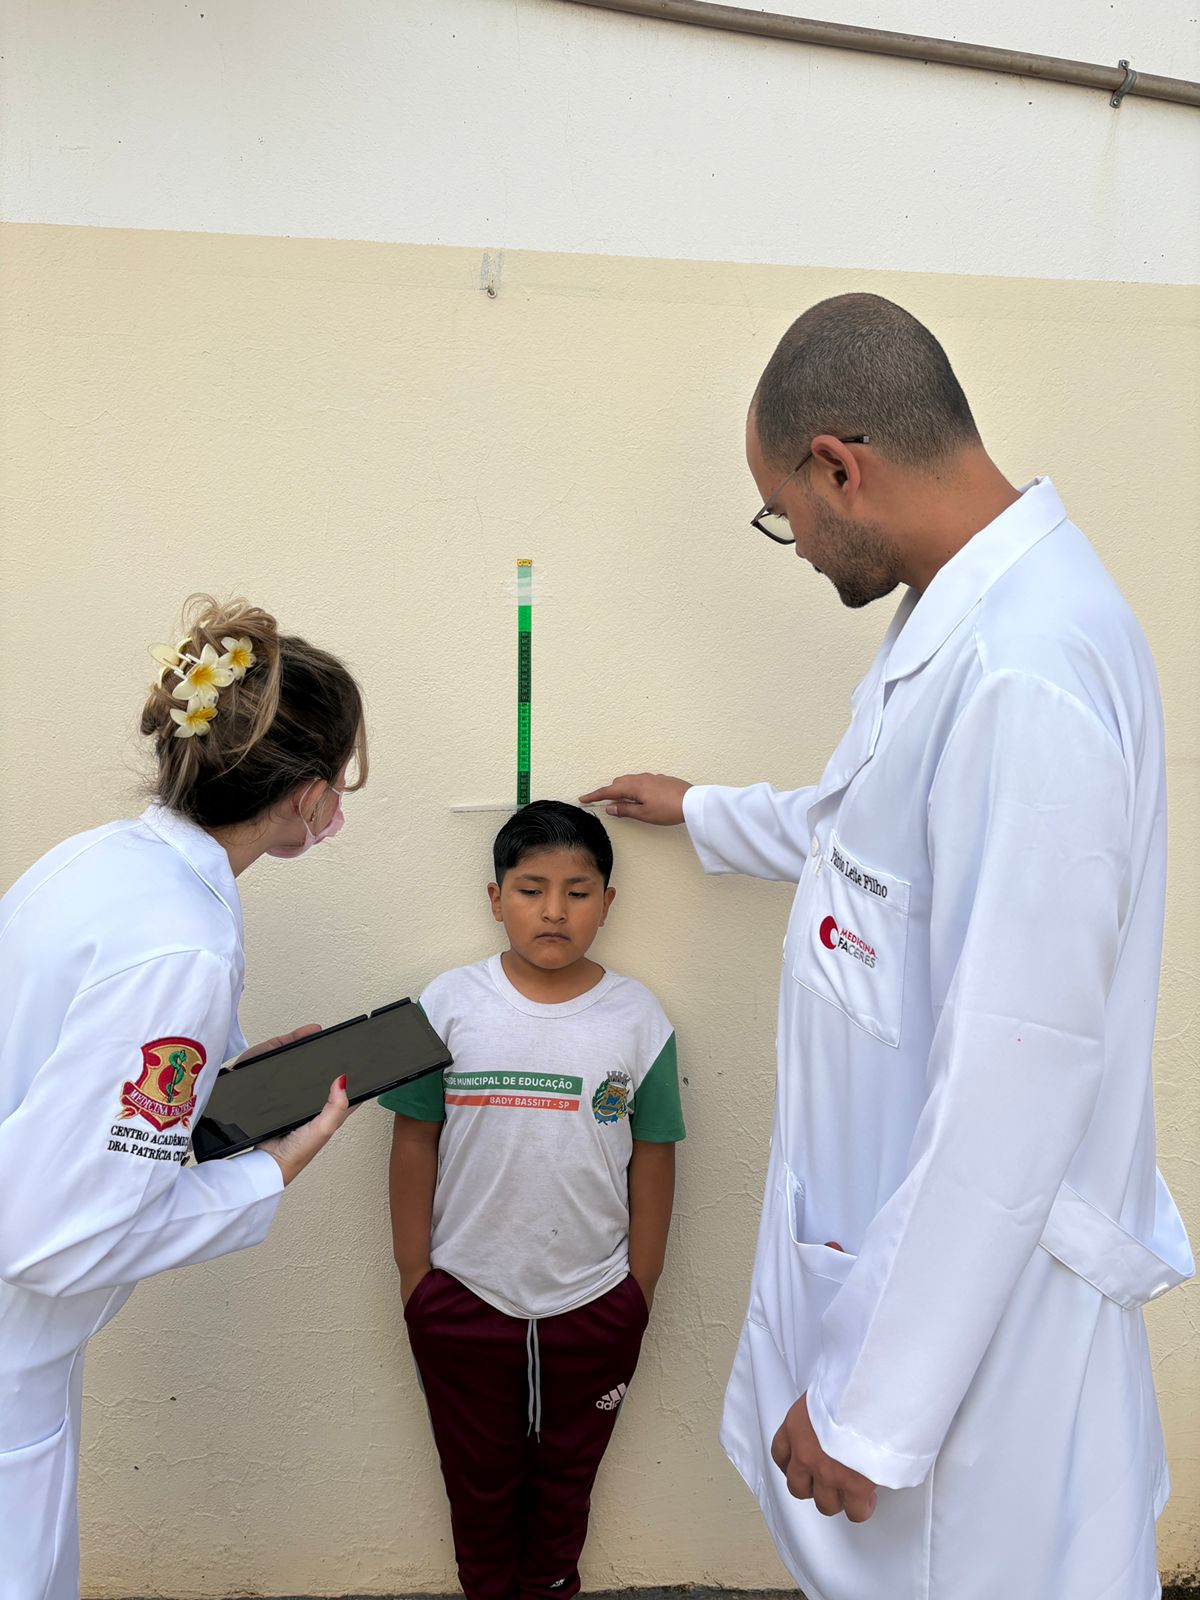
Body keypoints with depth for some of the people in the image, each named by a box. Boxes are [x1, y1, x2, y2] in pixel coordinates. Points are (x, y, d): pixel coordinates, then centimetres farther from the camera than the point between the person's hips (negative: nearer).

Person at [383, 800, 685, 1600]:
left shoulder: (637, 1018, -10)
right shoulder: (450, 1004, -11)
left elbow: (653, 1160, -3)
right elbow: (416, 1142, -4)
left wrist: (640, 1290, 0)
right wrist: (413, 1277, -2)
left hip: (593, 1304, 0)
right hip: (464, 1299, 0)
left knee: (566, 1476, 23)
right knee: (479, 1476, 22)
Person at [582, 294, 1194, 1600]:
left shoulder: (1028, 673, -29)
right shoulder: (960, 615, 4)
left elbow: (1014, 1082, -29)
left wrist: (879, 1407, -20)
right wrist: (704, 813, 37)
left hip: (978, 1290, -9)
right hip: (886, 1224, 9)